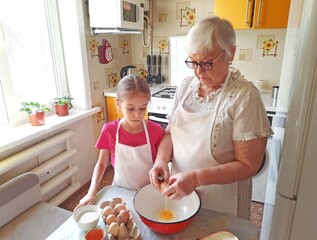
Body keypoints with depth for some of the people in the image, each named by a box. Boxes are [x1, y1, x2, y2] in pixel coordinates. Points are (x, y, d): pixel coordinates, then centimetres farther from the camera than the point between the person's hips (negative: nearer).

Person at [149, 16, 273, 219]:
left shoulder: (244, 96, -20)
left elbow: (249, 165, -19)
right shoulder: (186, 85, -5)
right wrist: (162, 159, -16)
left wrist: (196, 178, -28)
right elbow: (170, 132, 3)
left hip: (221, 204, -4)